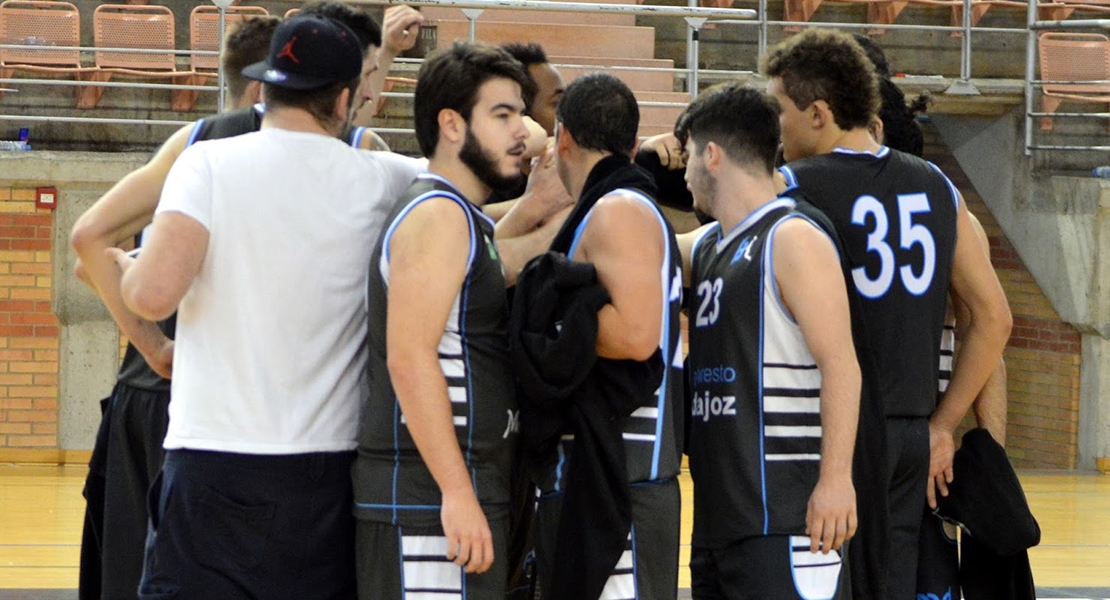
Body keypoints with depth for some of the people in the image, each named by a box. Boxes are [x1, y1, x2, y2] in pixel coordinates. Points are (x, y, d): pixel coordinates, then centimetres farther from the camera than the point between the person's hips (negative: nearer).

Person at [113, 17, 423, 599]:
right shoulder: (379, 180, 2)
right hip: (326, 472, 2)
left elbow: (154, 294, -13)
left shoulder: (208, 164, -4)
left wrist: (127, 269, 7)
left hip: (213, 465, -2)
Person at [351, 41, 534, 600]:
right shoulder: (439, 215, -12)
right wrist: (458, 494, -25)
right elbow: (409, 359, -21)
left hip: (461, 490, 10)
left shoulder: (465, 218, 19)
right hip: (432, 499, -10)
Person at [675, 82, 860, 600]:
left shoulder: (794, 241, -10)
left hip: (784, 515, -9)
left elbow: (840, 365, -16)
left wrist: (836, 479, -23)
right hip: (719, 512, 9)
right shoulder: (706, 246, 17)